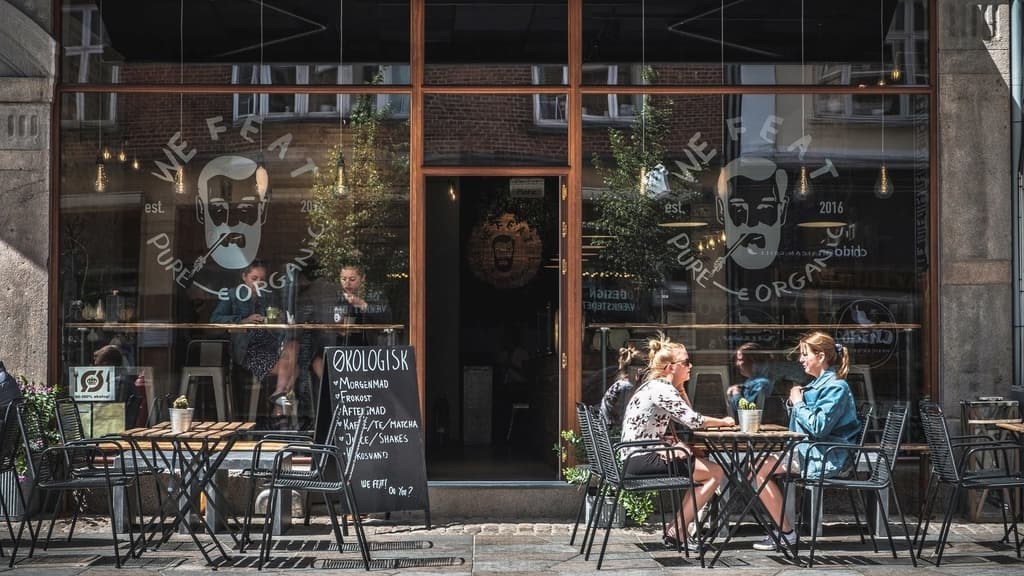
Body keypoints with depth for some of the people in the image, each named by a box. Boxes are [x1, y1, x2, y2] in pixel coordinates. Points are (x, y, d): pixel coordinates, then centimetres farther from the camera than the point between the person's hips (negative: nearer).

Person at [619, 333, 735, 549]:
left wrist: (681, 386, 11)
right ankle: (676, 532, -6)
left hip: (638, 457, 10)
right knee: (715, 472, -8)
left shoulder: (655, 386, 17)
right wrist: (724, 422, -3)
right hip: (642, 460, -10)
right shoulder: (661, 388, -14)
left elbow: (685, 416, 21)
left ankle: (677, 530, 16)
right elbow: (692, 420, -18)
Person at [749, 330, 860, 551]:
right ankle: (782, 528, 1)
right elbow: (799, 427, 22)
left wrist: (799, 403, -11)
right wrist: (794, 402, 4)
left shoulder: (836, 387, -14)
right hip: (809, 451, 11)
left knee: (760, 469, -16)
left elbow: (818, 427, -24)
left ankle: (786, 533, -10)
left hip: (825, 458, -11)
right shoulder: (818, 384, 17)